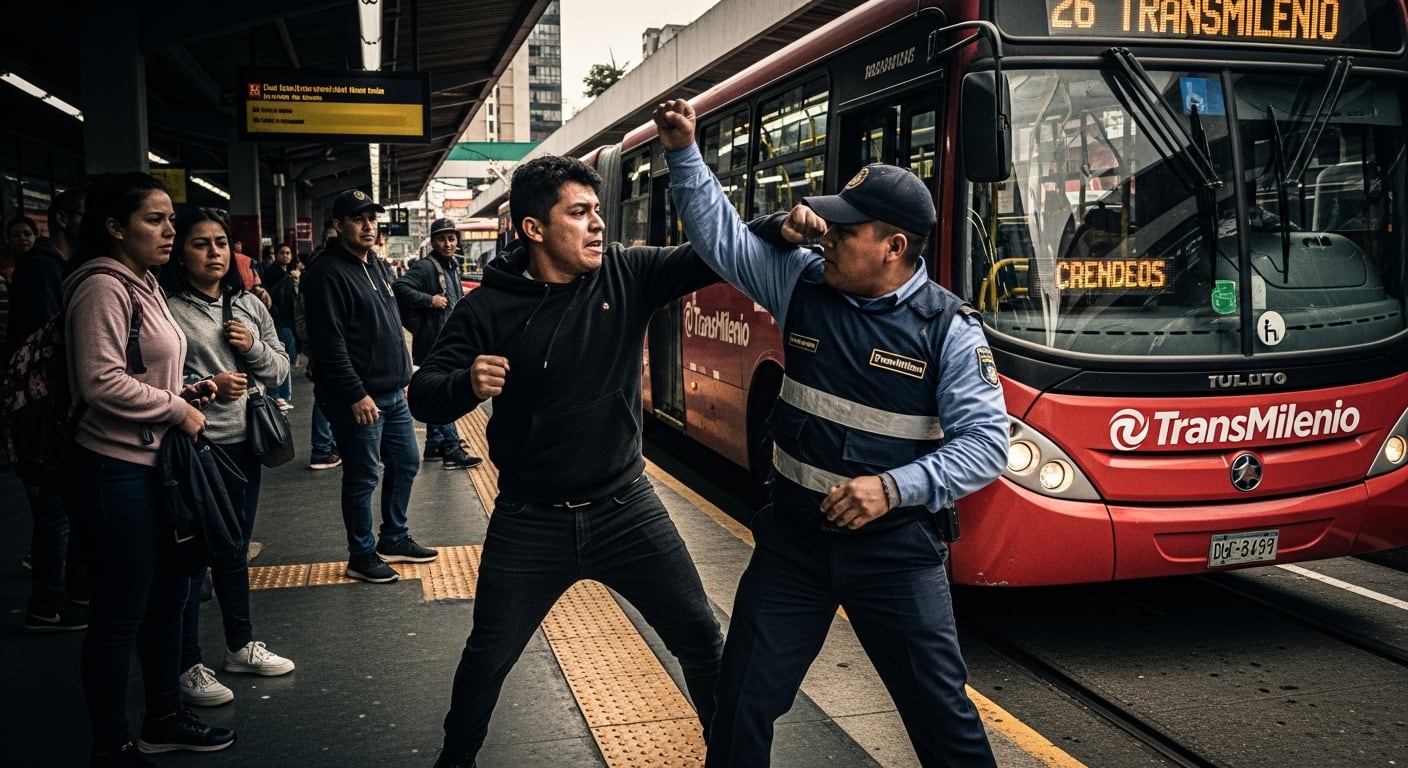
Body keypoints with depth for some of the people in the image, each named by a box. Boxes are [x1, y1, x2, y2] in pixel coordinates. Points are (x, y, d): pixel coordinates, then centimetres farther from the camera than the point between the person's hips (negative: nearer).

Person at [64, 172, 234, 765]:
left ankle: (164, 718, 34)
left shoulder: (142, 286, 14)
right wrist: (178, 409, -14)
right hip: (114, 470, -10)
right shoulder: (102, 287, -16)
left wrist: (184, 393, 7)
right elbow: (102, 382, -23)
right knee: (119, 614, 1)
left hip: (153, 463, 10)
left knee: (169, 593, 18)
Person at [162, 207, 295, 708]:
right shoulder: (167, 309, -11)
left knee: (235, 551, 20)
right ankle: (187, 666, 16)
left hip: (244, 445, 7)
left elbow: (280, 370, 11)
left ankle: (241, 646, 35)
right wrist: (206, 388, -25)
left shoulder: (249, 305, 9)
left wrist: (255, 347, -7)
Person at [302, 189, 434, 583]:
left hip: (393, 393, 9)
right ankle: (362, 556, 15)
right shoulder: (327, 273, -15)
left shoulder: (378, 266, 14)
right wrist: (356, 394, -21)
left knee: (405, 463, 16)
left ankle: (395, 539, 32)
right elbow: (329, 344, -21)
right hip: (359, 398, -9)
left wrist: (403, 375, 18)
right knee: (362, 477, 1)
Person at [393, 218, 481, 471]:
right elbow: (399, 287, -26)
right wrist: (429, 300, -25)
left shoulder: (453, 267, 15)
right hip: (433, 343, -9)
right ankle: (452, 451, -6)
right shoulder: (425, 267, -14)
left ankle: (434, 445, 24)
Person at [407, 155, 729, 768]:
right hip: (531, 520, -1)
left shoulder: (627, 275, -6)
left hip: (626, 507, 2)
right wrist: (467, 385, -34)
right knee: (488, 656, 12)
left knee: (701, 639, 9)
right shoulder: (489, 308, -11)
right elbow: (423, 396, -11)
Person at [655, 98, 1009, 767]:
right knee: (745, 699, 10)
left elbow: (987, 441, -14)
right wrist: (684, 154, -2)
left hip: (896, 550, -3)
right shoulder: (803, 285, -2)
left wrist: (897, 488, -24)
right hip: (793, 537, 3)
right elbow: (721, 235, 6)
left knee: (939, 707, 10)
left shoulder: (950, 329, -12)